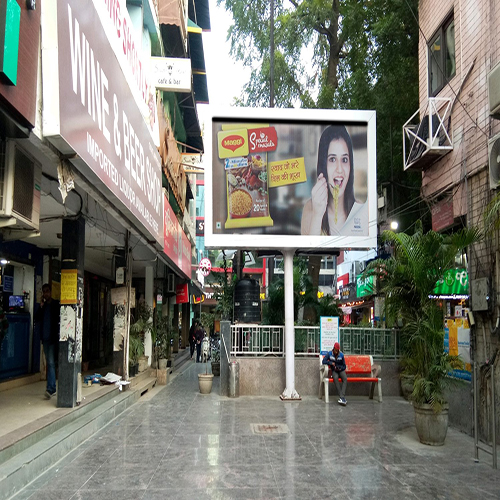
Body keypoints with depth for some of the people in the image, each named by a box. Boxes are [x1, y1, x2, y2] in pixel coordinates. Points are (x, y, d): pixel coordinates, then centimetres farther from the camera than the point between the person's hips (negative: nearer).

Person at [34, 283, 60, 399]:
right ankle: (52, 389, 17)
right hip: (45, 338, 6)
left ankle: (50, 388, -17)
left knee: (51, 363, -13)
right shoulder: (42, 306, 13)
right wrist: (41, 306, -6)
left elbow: (59, 320, -6)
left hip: (53, 338, -6)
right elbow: (36, 319, 3)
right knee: (49, 363, 10)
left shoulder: (56, 305, -3)